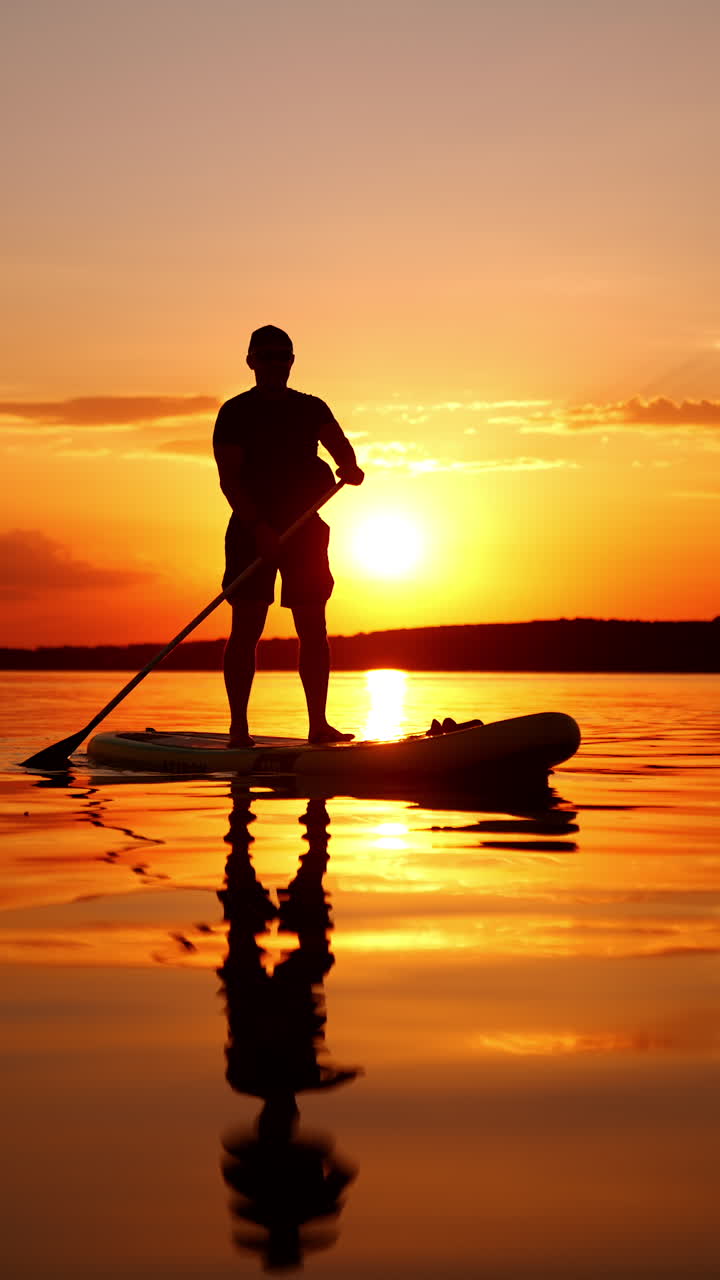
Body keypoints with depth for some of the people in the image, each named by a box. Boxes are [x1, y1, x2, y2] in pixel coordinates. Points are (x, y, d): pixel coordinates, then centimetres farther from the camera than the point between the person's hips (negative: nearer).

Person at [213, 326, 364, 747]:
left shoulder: (312, 409, 11)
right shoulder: (235, 412, -1)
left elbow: (341, 446, -1)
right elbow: (229, 479, -10)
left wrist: (350, 467, -26)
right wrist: (258, 528, -23)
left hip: (304, 527, 4)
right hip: (254, 529, -4)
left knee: (313, 629, 0)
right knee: (246, 628, -6)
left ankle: (319, 724, 3)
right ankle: (238, 727, -3)